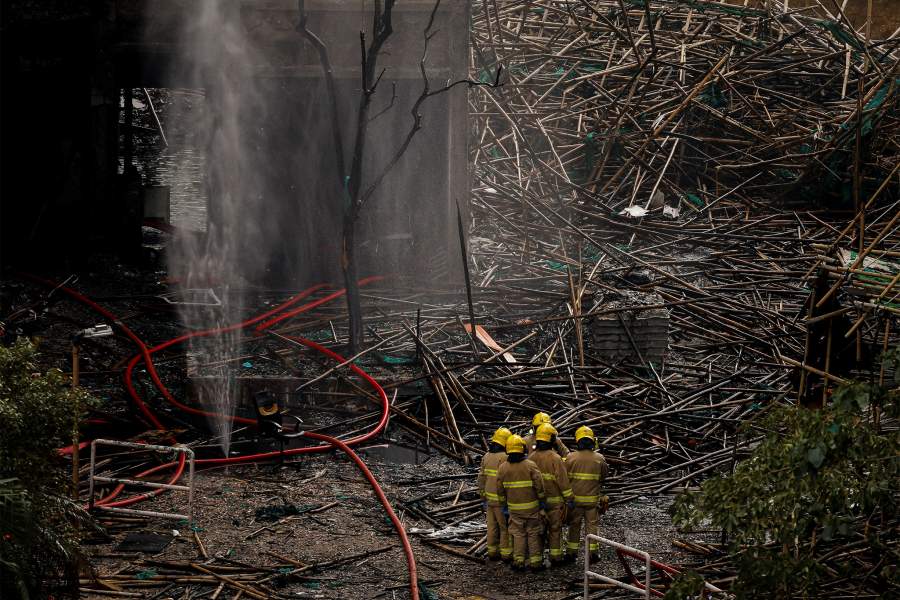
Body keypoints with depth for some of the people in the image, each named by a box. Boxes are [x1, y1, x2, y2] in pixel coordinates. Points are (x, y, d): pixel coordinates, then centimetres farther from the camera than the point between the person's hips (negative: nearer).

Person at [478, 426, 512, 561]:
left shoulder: (486, 457, 7)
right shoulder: (504, 458, -18)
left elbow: (482, 478, 13)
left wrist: (483, 497, 21)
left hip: (489, 498, 7)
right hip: (500, 499, -7)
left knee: (492, 526, 14)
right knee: (506, 527, 2)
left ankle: (492, 551, 20)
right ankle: (506, 553, 6)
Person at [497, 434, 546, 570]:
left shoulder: (502, 468, -3)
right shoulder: (530, 466, -12)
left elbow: (500, 489, 3)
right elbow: (539, 485, -11)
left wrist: (504, 503, 15)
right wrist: (542, 500, 2)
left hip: (514, 508, 2)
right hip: (531, 507, -2)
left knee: (518, 534, 11)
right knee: (533, 534, 6)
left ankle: (518, 560, 8)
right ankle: (535, 561, 7)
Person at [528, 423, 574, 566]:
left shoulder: (531, 457, -2)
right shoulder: (554, 458, -17)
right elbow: (563, 480, -16)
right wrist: (569, 499, -8)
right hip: (554, 500, -4)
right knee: (555, 529, 6)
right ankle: (555, 557, 10)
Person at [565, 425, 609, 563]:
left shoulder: (571, 458, -11)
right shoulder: (599, 458, -8)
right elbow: (604, 475, 5)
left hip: (575, 498, 0)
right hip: (593, 498, 0)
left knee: (574, 526, 11)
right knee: (592, 525, 12)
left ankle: (571, 552, 14)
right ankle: (593, 551, 16)